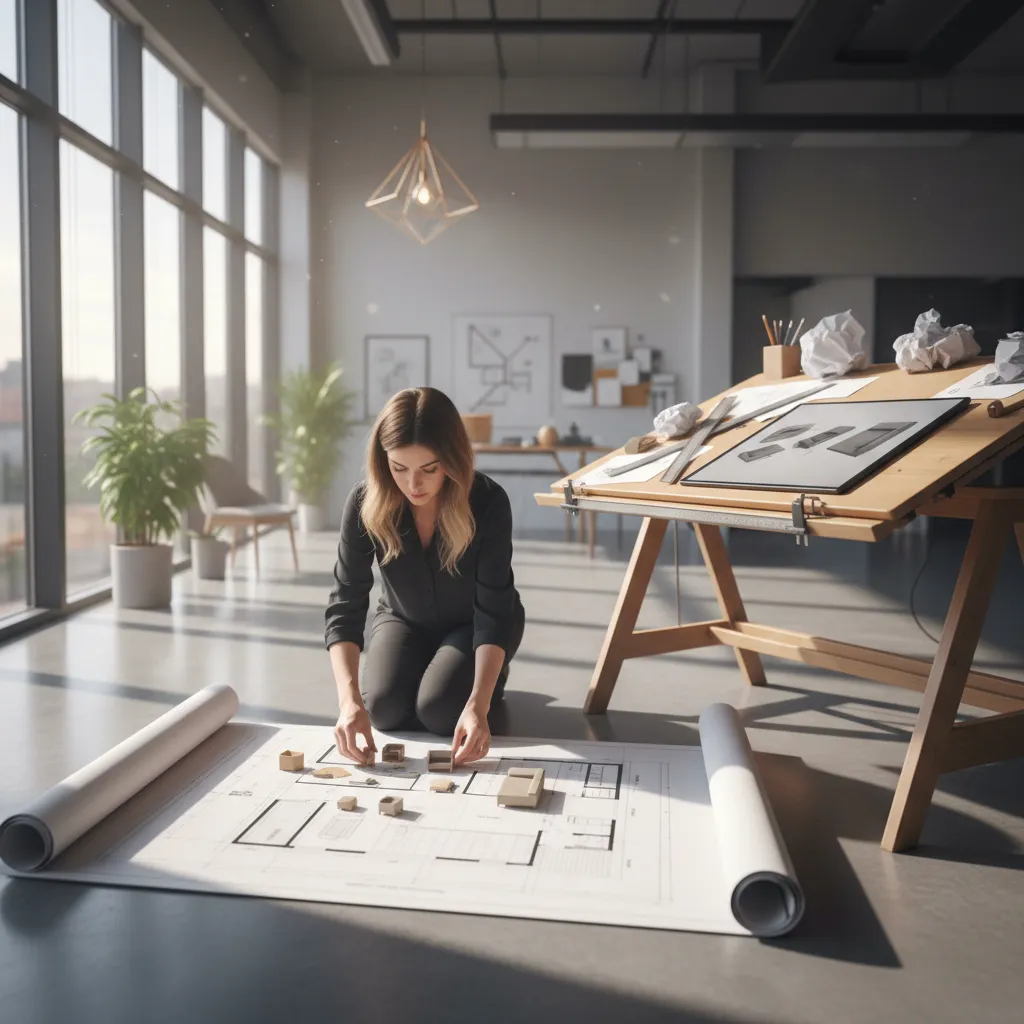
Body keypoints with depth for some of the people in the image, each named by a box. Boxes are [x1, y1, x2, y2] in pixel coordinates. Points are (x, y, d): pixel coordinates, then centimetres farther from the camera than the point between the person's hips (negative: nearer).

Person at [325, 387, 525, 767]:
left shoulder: (488, 503, -31)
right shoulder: (366, 504, -27)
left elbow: (494, 612, -30)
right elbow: (345, 607, -27)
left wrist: (478, 705, -43)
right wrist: (349, 699, -42)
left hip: (473, 623, -2)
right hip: (404, 619, 3)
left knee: (438, 710, -24)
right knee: (384, 707, -21)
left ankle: (492, 675, 9)